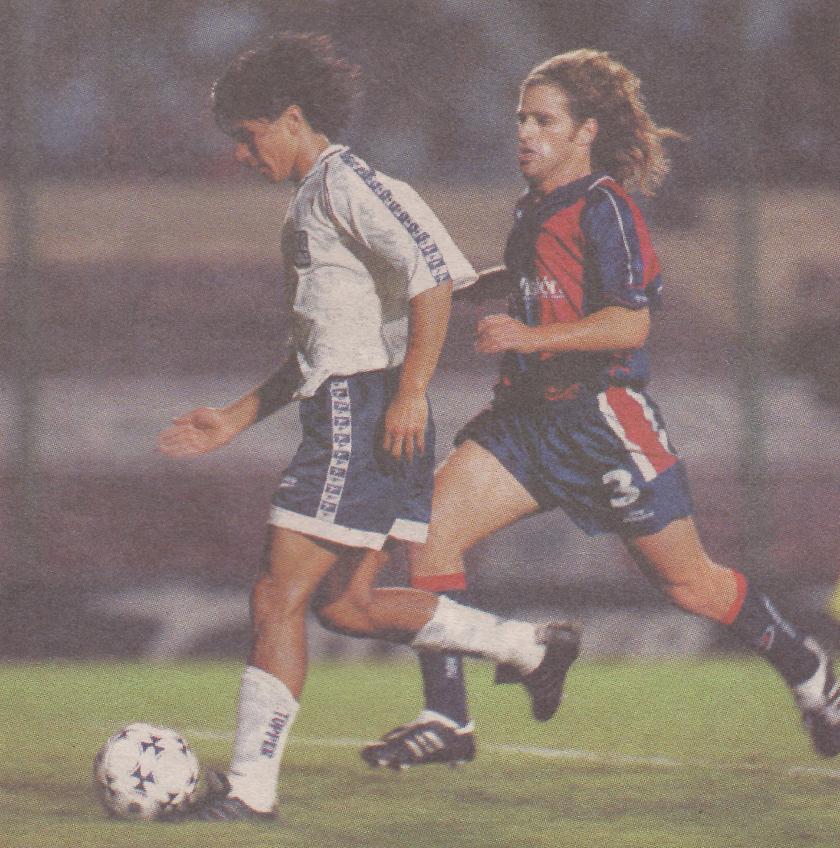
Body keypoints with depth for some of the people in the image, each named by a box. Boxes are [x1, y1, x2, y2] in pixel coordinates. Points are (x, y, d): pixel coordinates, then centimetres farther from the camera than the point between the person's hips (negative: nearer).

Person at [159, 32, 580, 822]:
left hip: (363, 417, -10)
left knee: (278, 598, -9)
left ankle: (248, 786, -8)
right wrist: (235, 418, 26)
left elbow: (434, 269, -21)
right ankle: (533, 647, 19)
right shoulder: (311, 201, 22)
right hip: (343, 409, 10)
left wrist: (410, 391, -25)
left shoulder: (343, 182, -9)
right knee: (347, 601, 13)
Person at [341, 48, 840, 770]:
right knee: (430, 530, -9)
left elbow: (631, 323, -23)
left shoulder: (603, 208, -14)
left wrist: (532, 336, -28)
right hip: (533, 414, 8)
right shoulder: (536, 208, 11)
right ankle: (446, 721, -5)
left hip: (606, 416, -8)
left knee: (688, 581, 3)